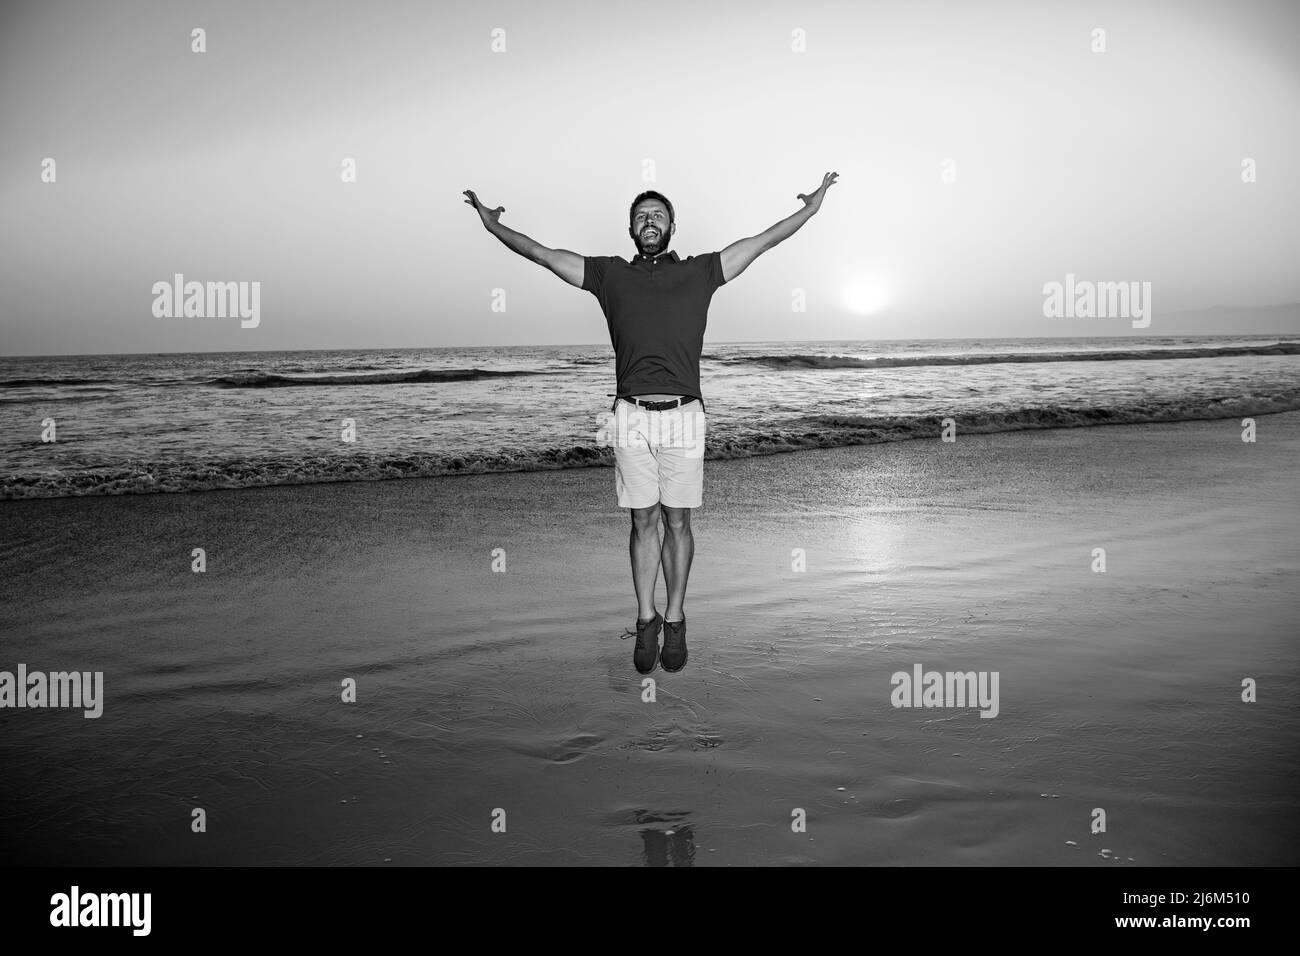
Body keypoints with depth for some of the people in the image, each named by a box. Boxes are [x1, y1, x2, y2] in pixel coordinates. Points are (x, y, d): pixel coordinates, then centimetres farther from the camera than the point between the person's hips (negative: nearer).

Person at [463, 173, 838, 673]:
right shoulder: (610, 274, 12)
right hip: (632, 416, 1)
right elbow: (542, 254, 15)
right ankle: (646, 621, 15)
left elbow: (762, 241, 13)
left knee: (677, 521, 5)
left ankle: (675, 621, 14)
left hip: (683, 416, 0)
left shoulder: (699, 272, 11)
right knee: (643, 521, 6)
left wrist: (811, 208, 13)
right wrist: (494, 226, 15)